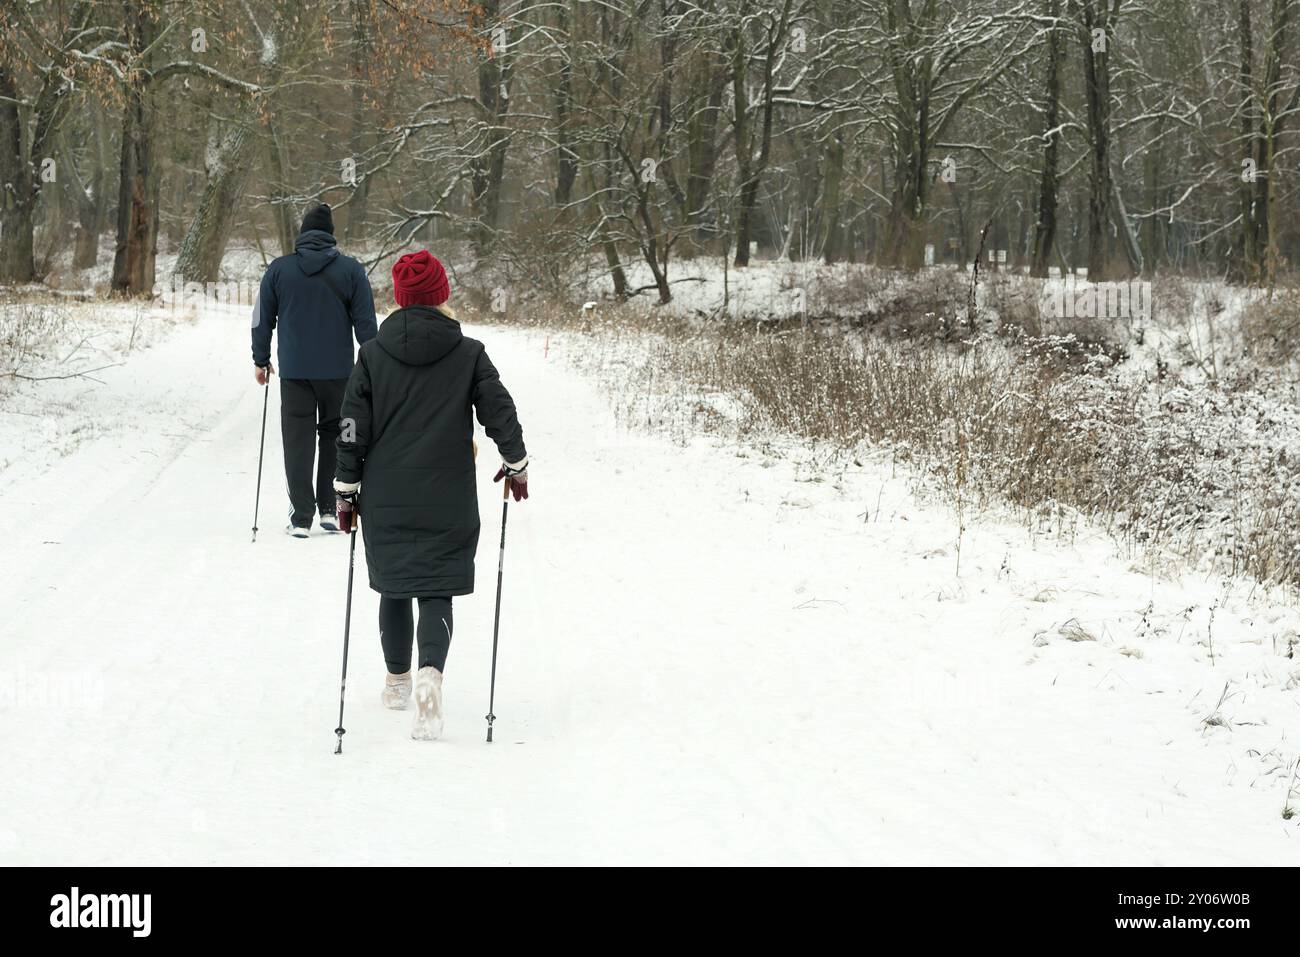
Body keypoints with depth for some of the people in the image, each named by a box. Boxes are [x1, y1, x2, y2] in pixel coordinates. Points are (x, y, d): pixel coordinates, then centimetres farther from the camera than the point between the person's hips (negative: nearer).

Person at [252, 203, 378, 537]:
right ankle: (330, 510, 12)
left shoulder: (279, 269, 1)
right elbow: (366, 322, 1)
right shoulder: (351, 270, -2)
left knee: (298, 443, 4)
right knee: (335, 439, 14)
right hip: (338, 372, 0)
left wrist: (261, 360, 19)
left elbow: (262, 319, 7)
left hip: (294, 372, 0)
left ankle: (301, 517, 0)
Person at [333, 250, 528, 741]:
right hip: (448, 504, -1)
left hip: (385, 502, 1)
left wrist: (346, 489, 7)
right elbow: (500, 413, -1)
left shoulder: (373, 354, -2)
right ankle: (431, 674, -24)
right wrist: (516, 465, 15)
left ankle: (397, 681, 30)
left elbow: (353, 429, -1)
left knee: (394, 588, 17)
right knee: (436, 591, 1)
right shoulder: (469, 354, -3)